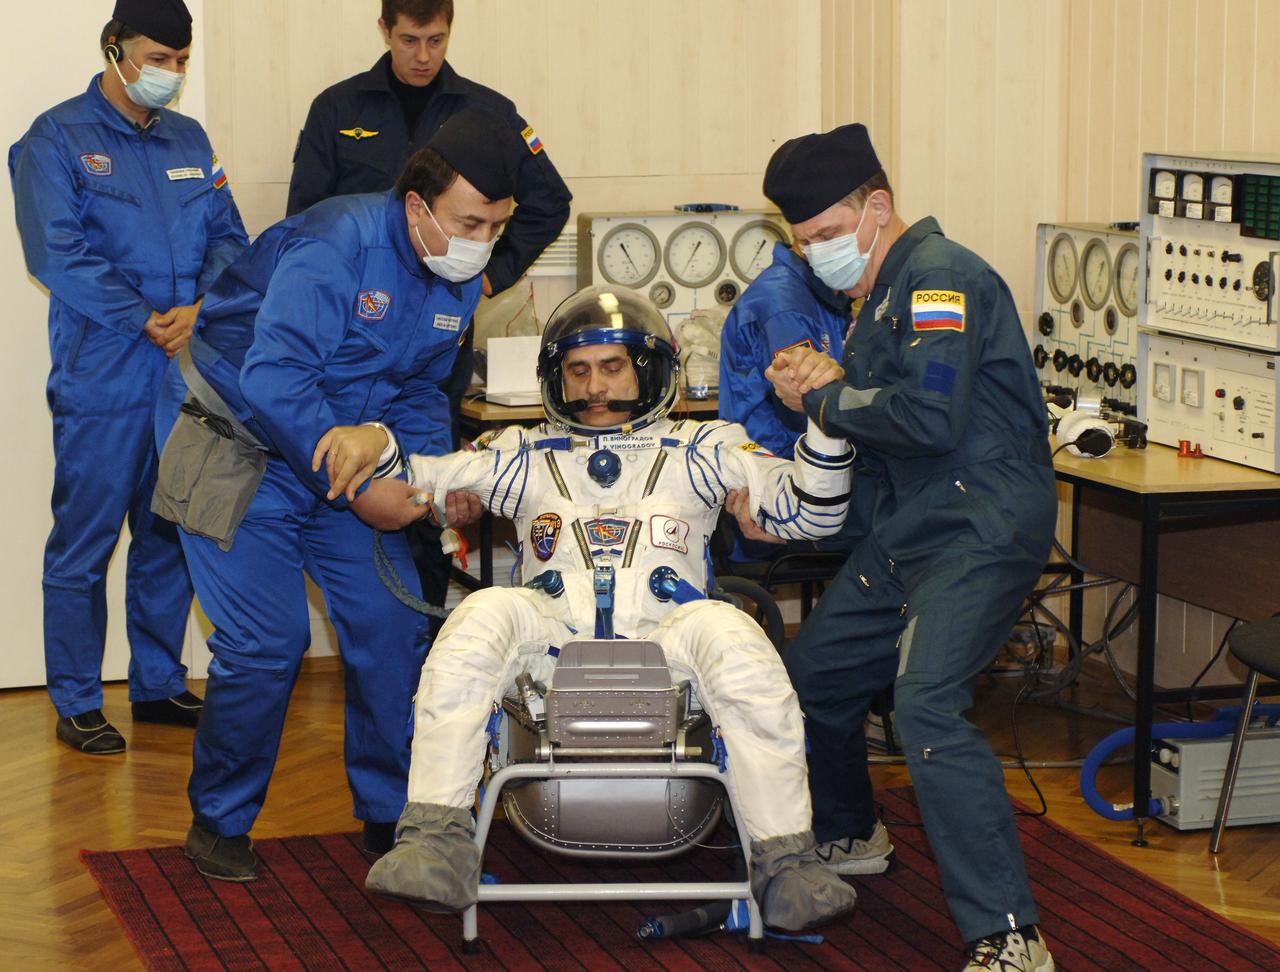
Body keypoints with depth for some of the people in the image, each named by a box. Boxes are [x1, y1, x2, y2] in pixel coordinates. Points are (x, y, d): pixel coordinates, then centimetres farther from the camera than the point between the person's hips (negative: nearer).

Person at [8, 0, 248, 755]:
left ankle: (159, 683, 26)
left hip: (187, 375, 6)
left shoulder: (189, 141, 14)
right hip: (103, 378, -6)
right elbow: (57, 252, -13)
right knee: (84, 544, -1)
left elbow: (229, 236, 10)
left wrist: (202, 309, -10)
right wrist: (148, 322, -16)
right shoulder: (58, 140, -4)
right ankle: (77, 704, 8)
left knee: (171, 537, 13)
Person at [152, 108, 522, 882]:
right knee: (266, 642, -12)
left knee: (393, 631, 1)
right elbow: (274, 381, -34)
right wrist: (357, 486, -28)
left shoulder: (460, 280, -1)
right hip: (244, 453, -7)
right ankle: (220, 821, 8)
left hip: (348, 460, 7)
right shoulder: (335, 245, -27)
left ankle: (392, 815, 16)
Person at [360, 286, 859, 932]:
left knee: (725, 630, -33)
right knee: (486, 614, -30)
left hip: (665, 646, -1)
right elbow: (418, 473, 22)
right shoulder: (527, 457, 27)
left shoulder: (700, 452, 22)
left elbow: (808, 514, 14)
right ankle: (438, 841, -34)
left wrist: (824, 422, -1)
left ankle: (784, 861, -31)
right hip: (552, 648, 1)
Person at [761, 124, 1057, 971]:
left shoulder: (938, 274, -12)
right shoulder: (881, 296, 19)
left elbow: (929, 418, -24)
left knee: (927, 706, -26)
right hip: (906, 533, 10)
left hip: (979, 528, -10)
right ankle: (847, 837, 45)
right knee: (813, 675, 19)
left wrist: (827, 401, -8)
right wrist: (824, 390, 0)